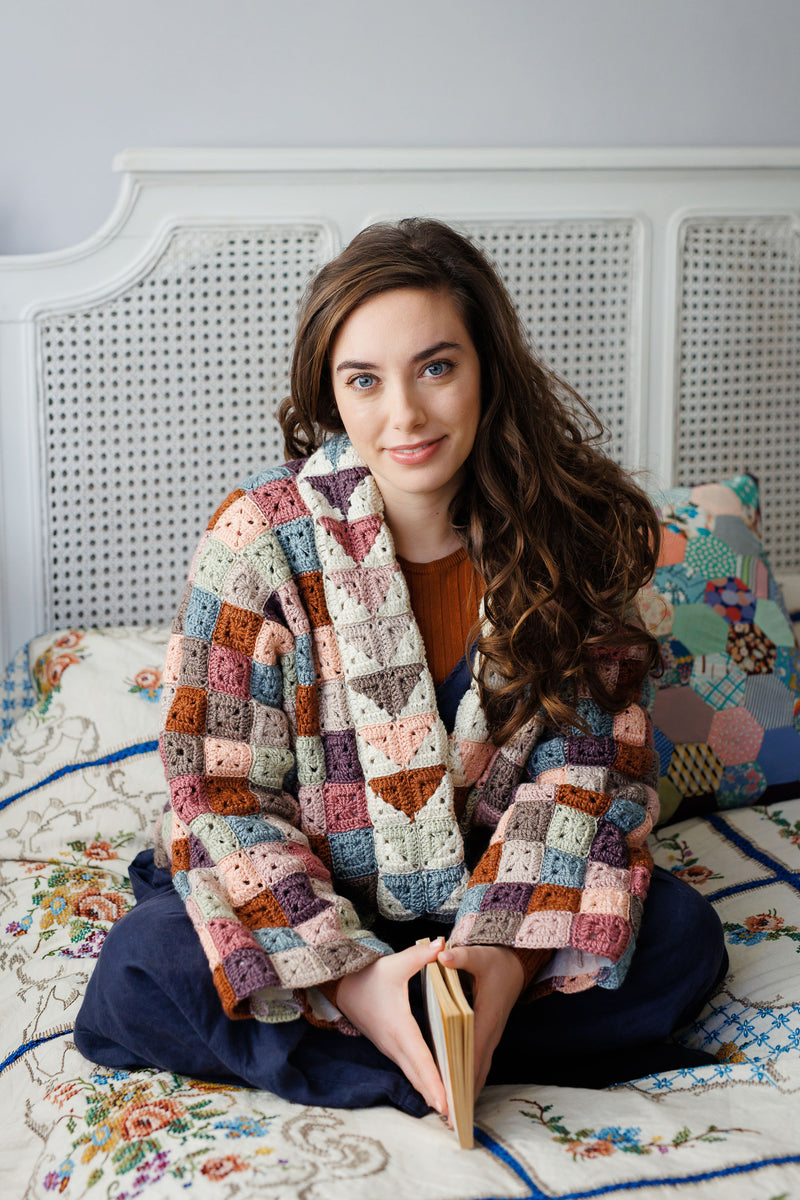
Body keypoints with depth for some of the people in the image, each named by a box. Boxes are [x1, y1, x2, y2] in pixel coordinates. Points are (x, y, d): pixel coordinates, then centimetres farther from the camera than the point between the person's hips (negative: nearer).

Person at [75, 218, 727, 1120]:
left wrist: (508, 949, -27)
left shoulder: (564, 530, -9)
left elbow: (580, 767, -10)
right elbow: (221, 794, -17)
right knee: (141, 974, -30)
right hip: (308, 904, -1)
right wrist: (351, 975, -29)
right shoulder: (260, 539, -16)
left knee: (682, 935, -22)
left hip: (491, 897, 2)